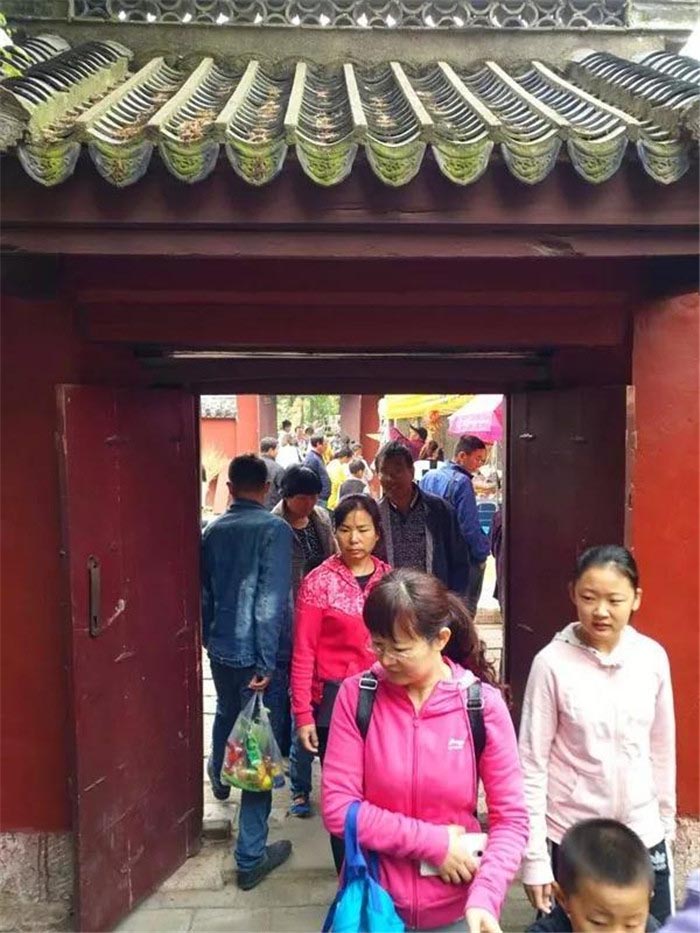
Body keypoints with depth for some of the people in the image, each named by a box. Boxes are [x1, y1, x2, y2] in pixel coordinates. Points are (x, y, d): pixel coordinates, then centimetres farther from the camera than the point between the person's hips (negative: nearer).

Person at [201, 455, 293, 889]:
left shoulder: (213, 530, 2)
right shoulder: (275, 529, -16)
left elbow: (204, 591, 11)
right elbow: (272, 601, -22)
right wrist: (267, 662, -17)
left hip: (221, 649, 7)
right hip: (258, 655, -6)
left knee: (227, 713, 33)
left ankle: (219, 776, 62)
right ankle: (251, 855, 14)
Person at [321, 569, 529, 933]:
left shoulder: (483, 704, -13)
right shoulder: (356, 694, -13)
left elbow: (510, 818, -8)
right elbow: (337, 807, -14)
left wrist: (484, 897, -22)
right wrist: (432, 842, -17)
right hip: (372, 903, 1)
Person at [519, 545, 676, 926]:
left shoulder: (653, 657, -7)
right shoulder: (552, 663, -18)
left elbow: (662, 749, 5)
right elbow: (532, 764, -12)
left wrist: (666, 821, 12)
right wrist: (535, 858, -10)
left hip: (643, 835, 3)